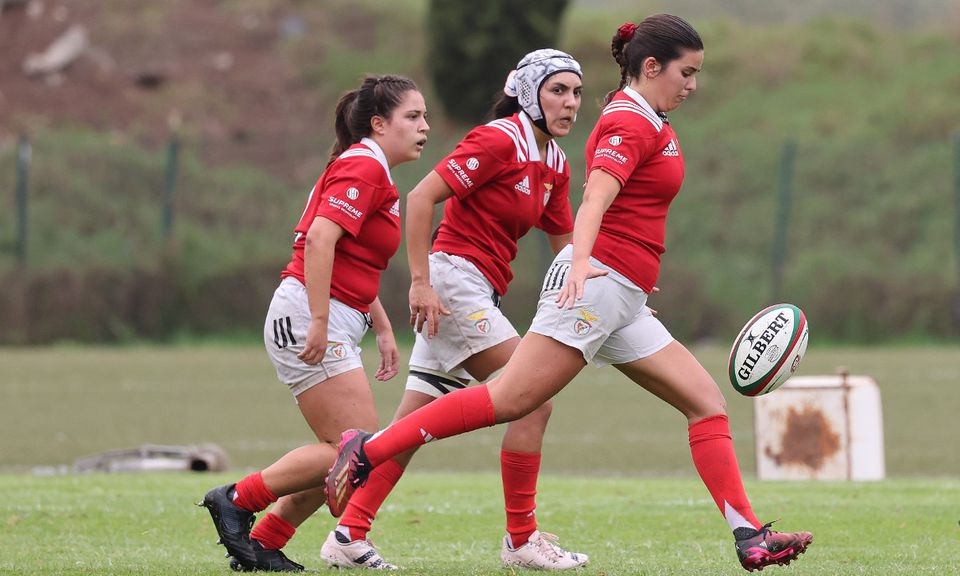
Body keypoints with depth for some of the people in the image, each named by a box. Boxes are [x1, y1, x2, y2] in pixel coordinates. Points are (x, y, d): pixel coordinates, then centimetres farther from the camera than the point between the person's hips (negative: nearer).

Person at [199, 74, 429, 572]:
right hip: (307, 316, -10)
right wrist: (319, 321, -28)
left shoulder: (368, 169, 20)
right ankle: (237, 500, -7)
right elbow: (321, 237, -24)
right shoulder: (363, 167, -11)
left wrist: (383, 329, 25)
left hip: (331, 325, 10)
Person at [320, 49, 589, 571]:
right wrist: (420, 282, -20)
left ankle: (349, 534, 6)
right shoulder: (500, 140, -13)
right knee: (534, 400, -11)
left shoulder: (554, 165, 14)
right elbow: (421, 197, -17)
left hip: (479, 294, 9)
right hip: (455, 276, -9)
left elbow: (565, 245, 19)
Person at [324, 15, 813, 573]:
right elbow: (596, 197, -26)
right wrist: (582, 261, -43)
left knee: (707, 402, 1)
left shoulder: (649, 123, 21)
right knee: (509, 401, -16)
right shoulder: (630, 123, -9)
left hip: (623, 306, 10)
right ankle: (368, 448, -11)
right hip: (596, 283, -10)